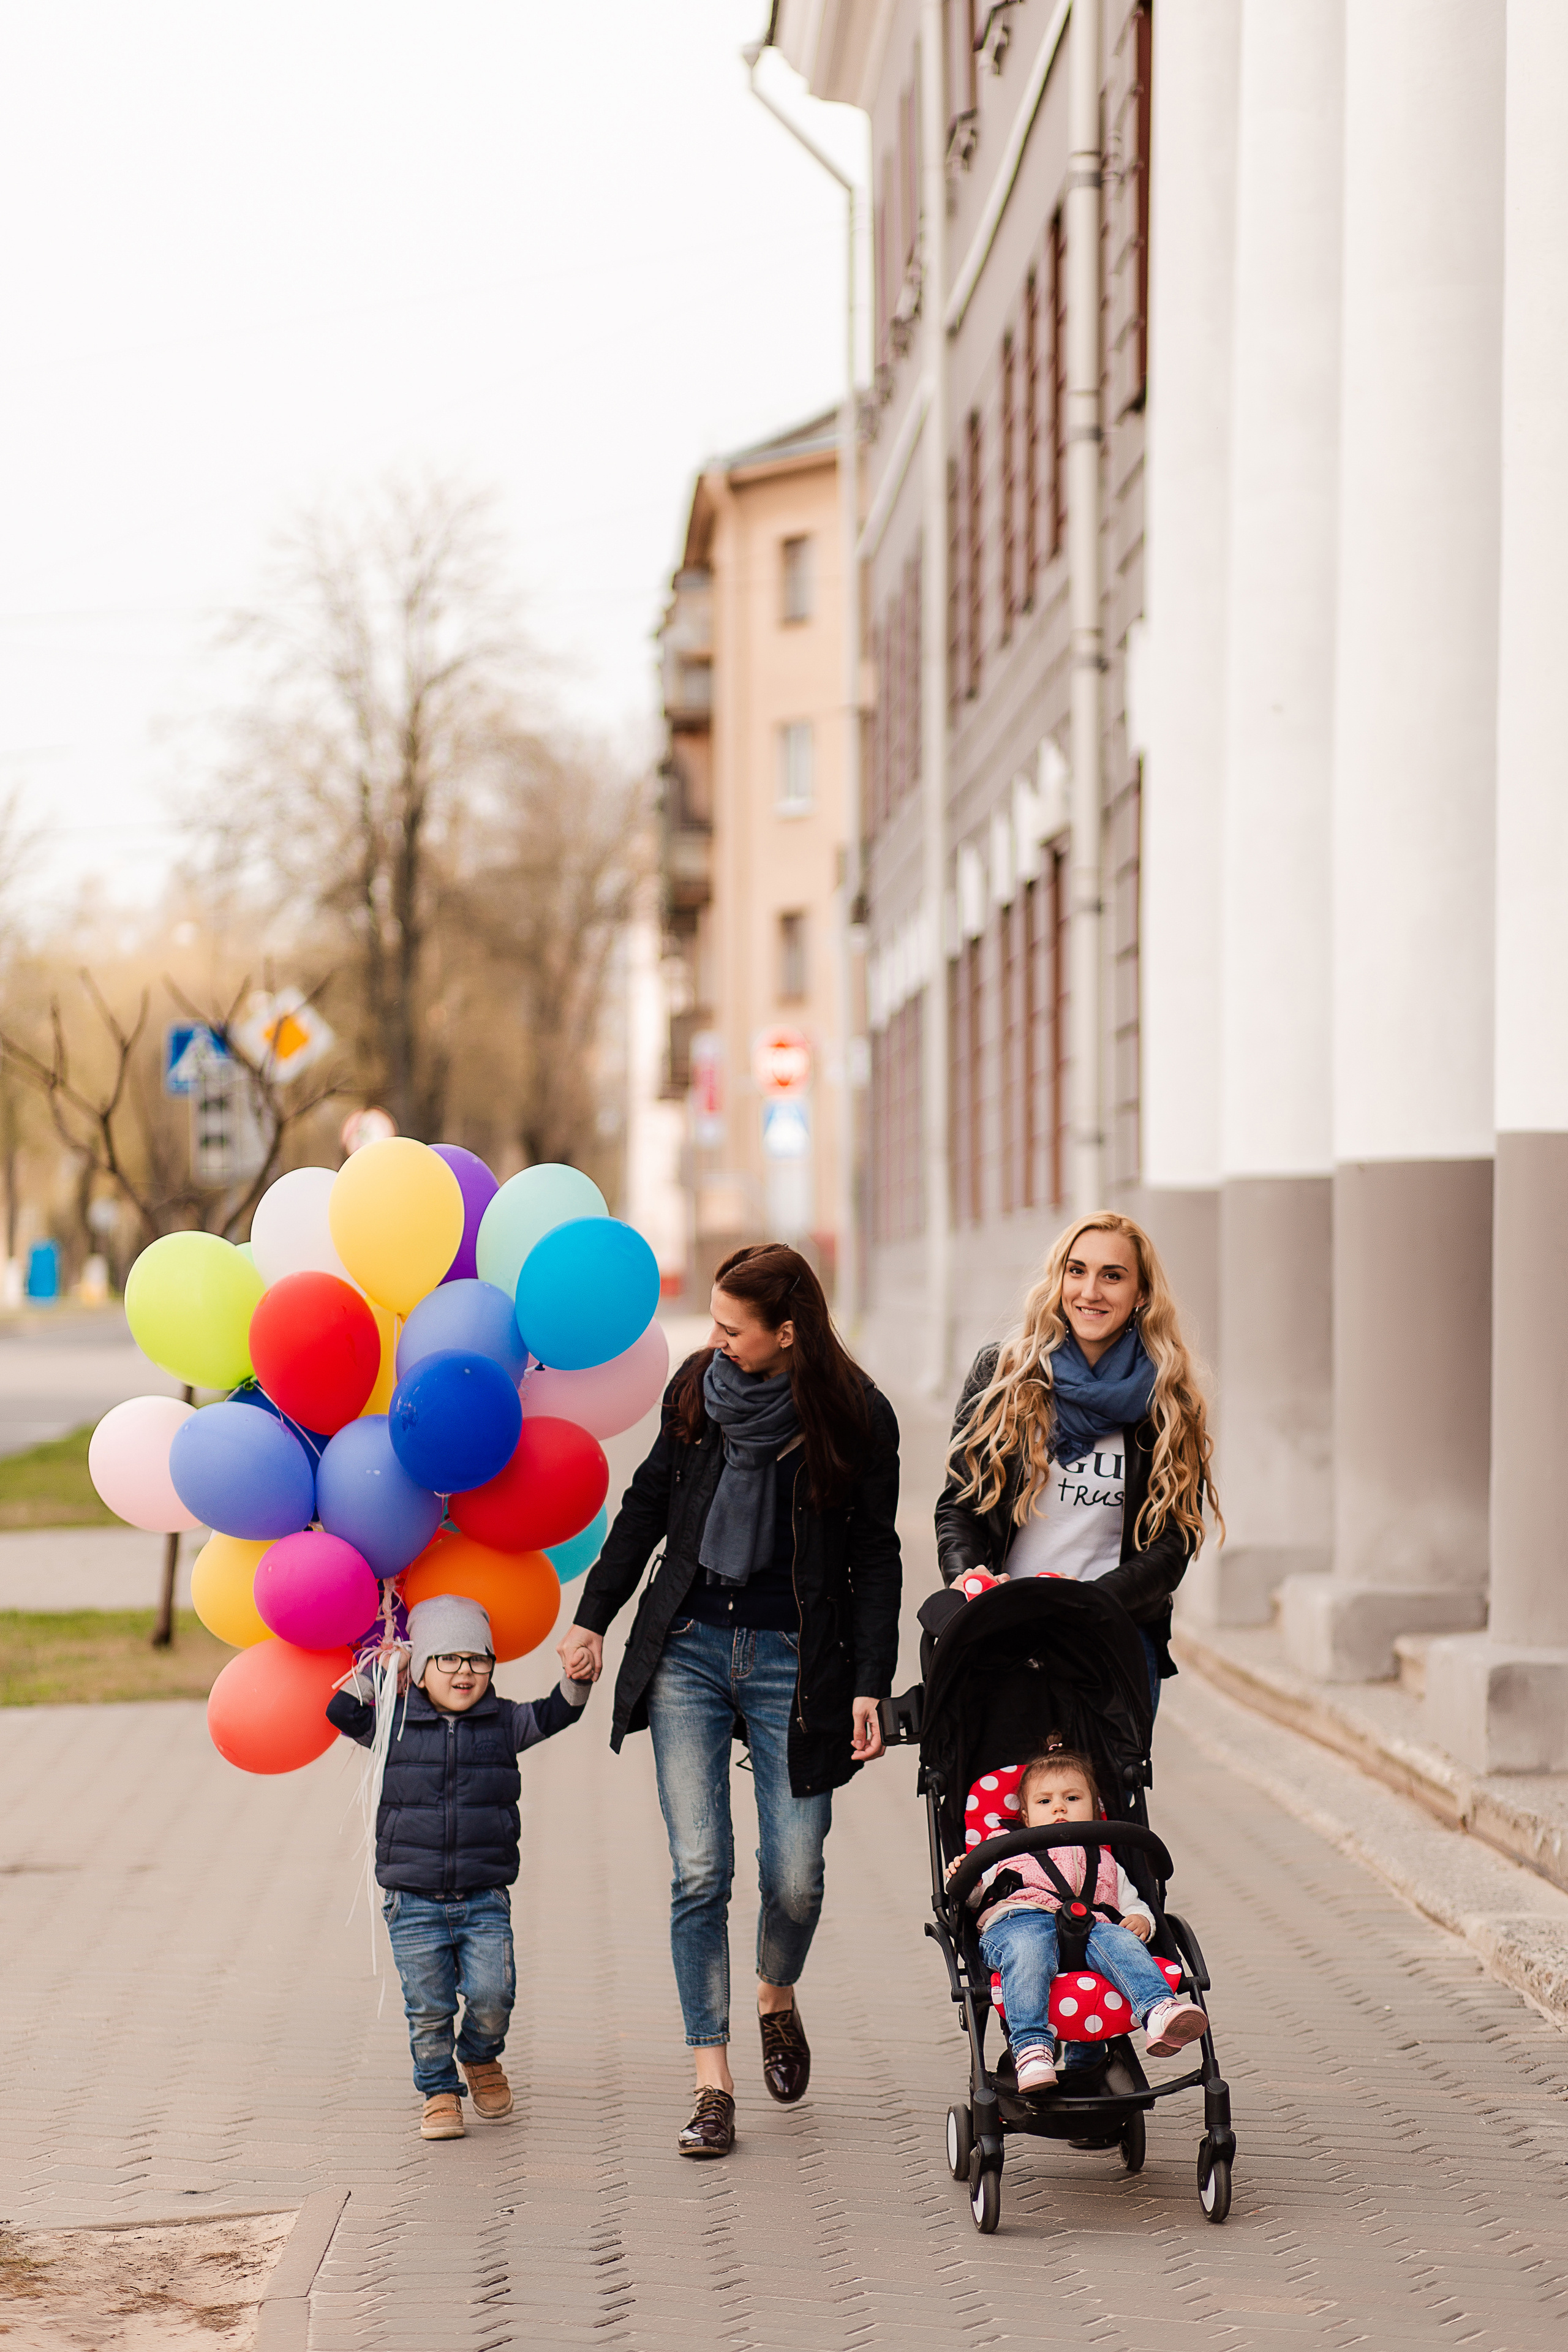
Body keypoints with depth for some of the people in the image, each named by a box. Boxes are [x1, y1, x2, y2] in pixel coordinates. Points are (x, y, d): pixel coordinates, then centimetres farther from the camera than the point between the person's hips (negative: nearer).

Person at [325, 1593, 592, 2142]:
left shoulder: (503, 1723, 5)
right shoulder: (394, 1725, 2)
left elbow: (557, 1713, 2)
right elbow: (342, 1711, -4)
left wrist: (579, 1677, -16)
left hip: (484, 1899, 0)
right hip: (414, 1901, 0)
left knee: (492, 1995, -10)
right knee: (428, 2007, 0)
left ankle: (481, 2058, 20)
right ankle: (439, 2091, 19)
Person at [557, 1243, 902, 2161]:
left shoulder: (857, 1417, -6)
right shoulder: (699, 1388, 2)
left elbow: (875, 1561, -1)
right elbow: (650, 1502, 14)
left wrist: (870, 1687, -8)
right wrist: (594, 1616, 13)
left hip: (795, 1662, -2)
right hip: (689, 1648, 2)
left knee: (795, 1877, -2)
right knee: (700, 1871, -6)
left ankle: (778, 1998, 32)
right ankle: (714, 2085, -1)